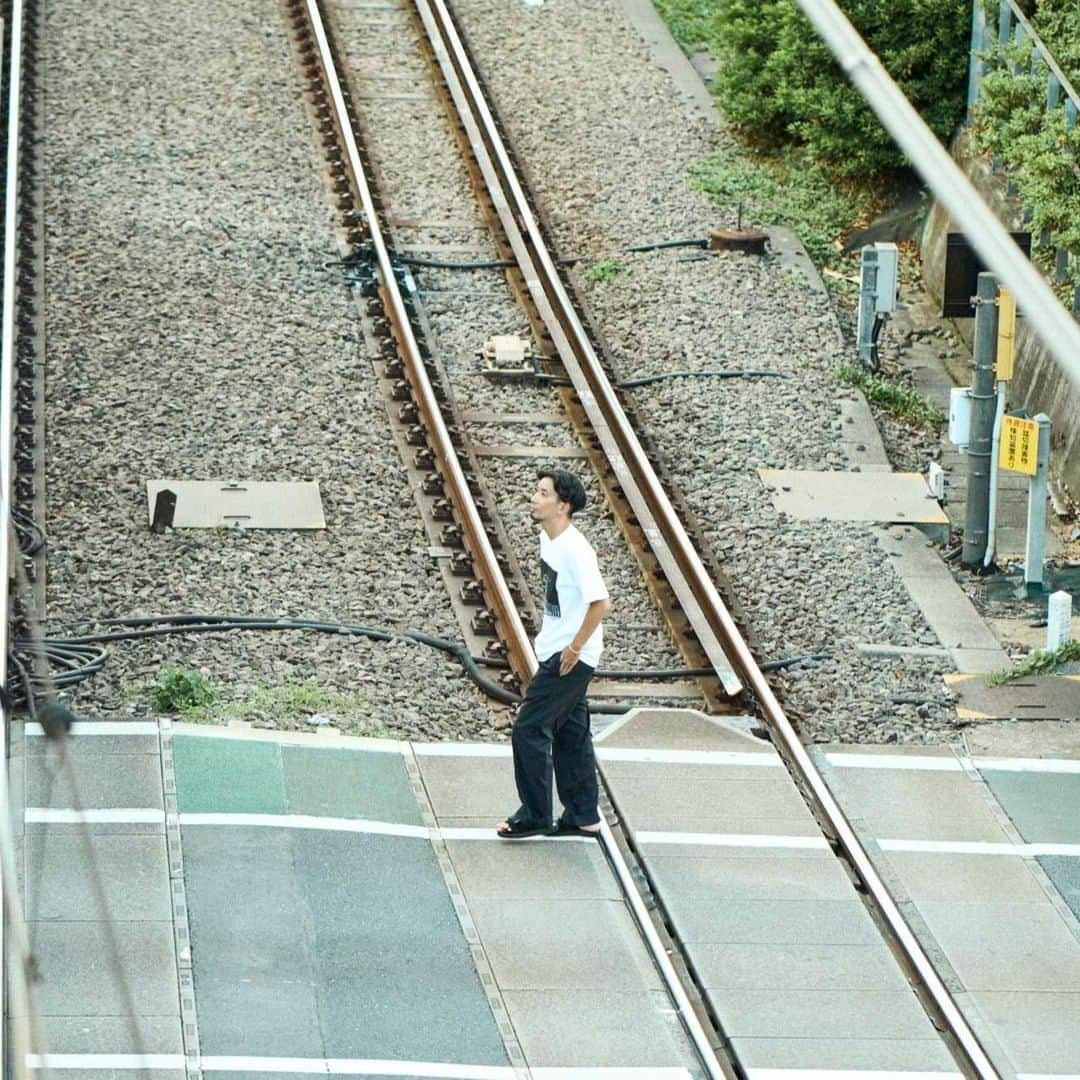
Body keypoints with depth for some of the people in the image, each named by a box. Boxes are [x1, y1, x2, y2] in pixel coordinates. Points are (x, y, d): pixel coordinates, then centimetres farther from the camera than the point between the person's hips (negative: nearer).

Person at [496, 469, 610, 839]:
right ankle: (584, 818, 23)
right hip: (555, 652, 10)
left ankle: (534, 816, 3)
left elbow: (600, 602, -27)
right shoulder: (548, 539, 6)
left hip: (571, 659, -10)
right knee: (569, 733, 15)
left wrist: (575, 648, -20)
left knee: (528, 729, -6)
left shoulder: (576, 550, -23)